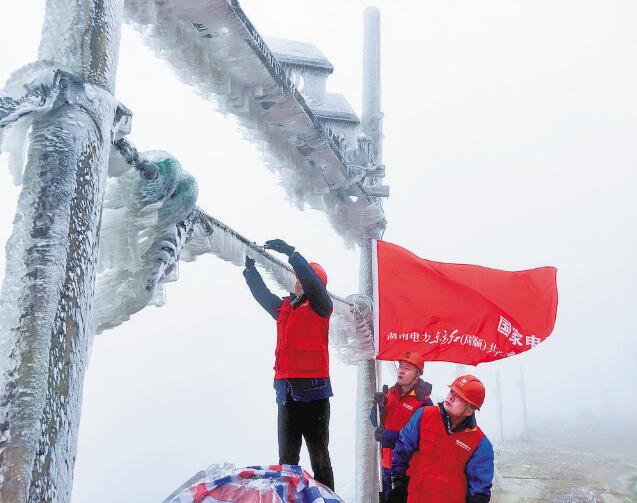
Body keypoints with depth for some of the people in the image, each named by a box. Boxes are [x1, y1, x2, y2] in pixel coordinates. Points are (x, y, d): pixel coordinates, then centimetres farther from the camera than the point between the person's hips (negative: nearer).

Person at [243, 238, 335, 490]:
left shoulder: (320, 306, 0)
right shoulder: (284, 307, 17)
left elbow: (313, 283, -16)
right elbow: (262, 293, 15)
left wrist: (290, 253, -20)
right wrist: (250, 267, 2)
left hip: (313, 390, -5)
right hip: (286, 391, 5)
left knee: (318, 455, 1)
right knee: (287, 455, 10)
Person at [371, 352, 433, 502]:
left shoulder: (424, 402, -16)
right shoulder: (391, 392, 5)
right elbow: (376, 421, 7)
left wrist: (387, 435, -19)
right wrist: (379, 407, -14)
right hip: (387, 461, 6)